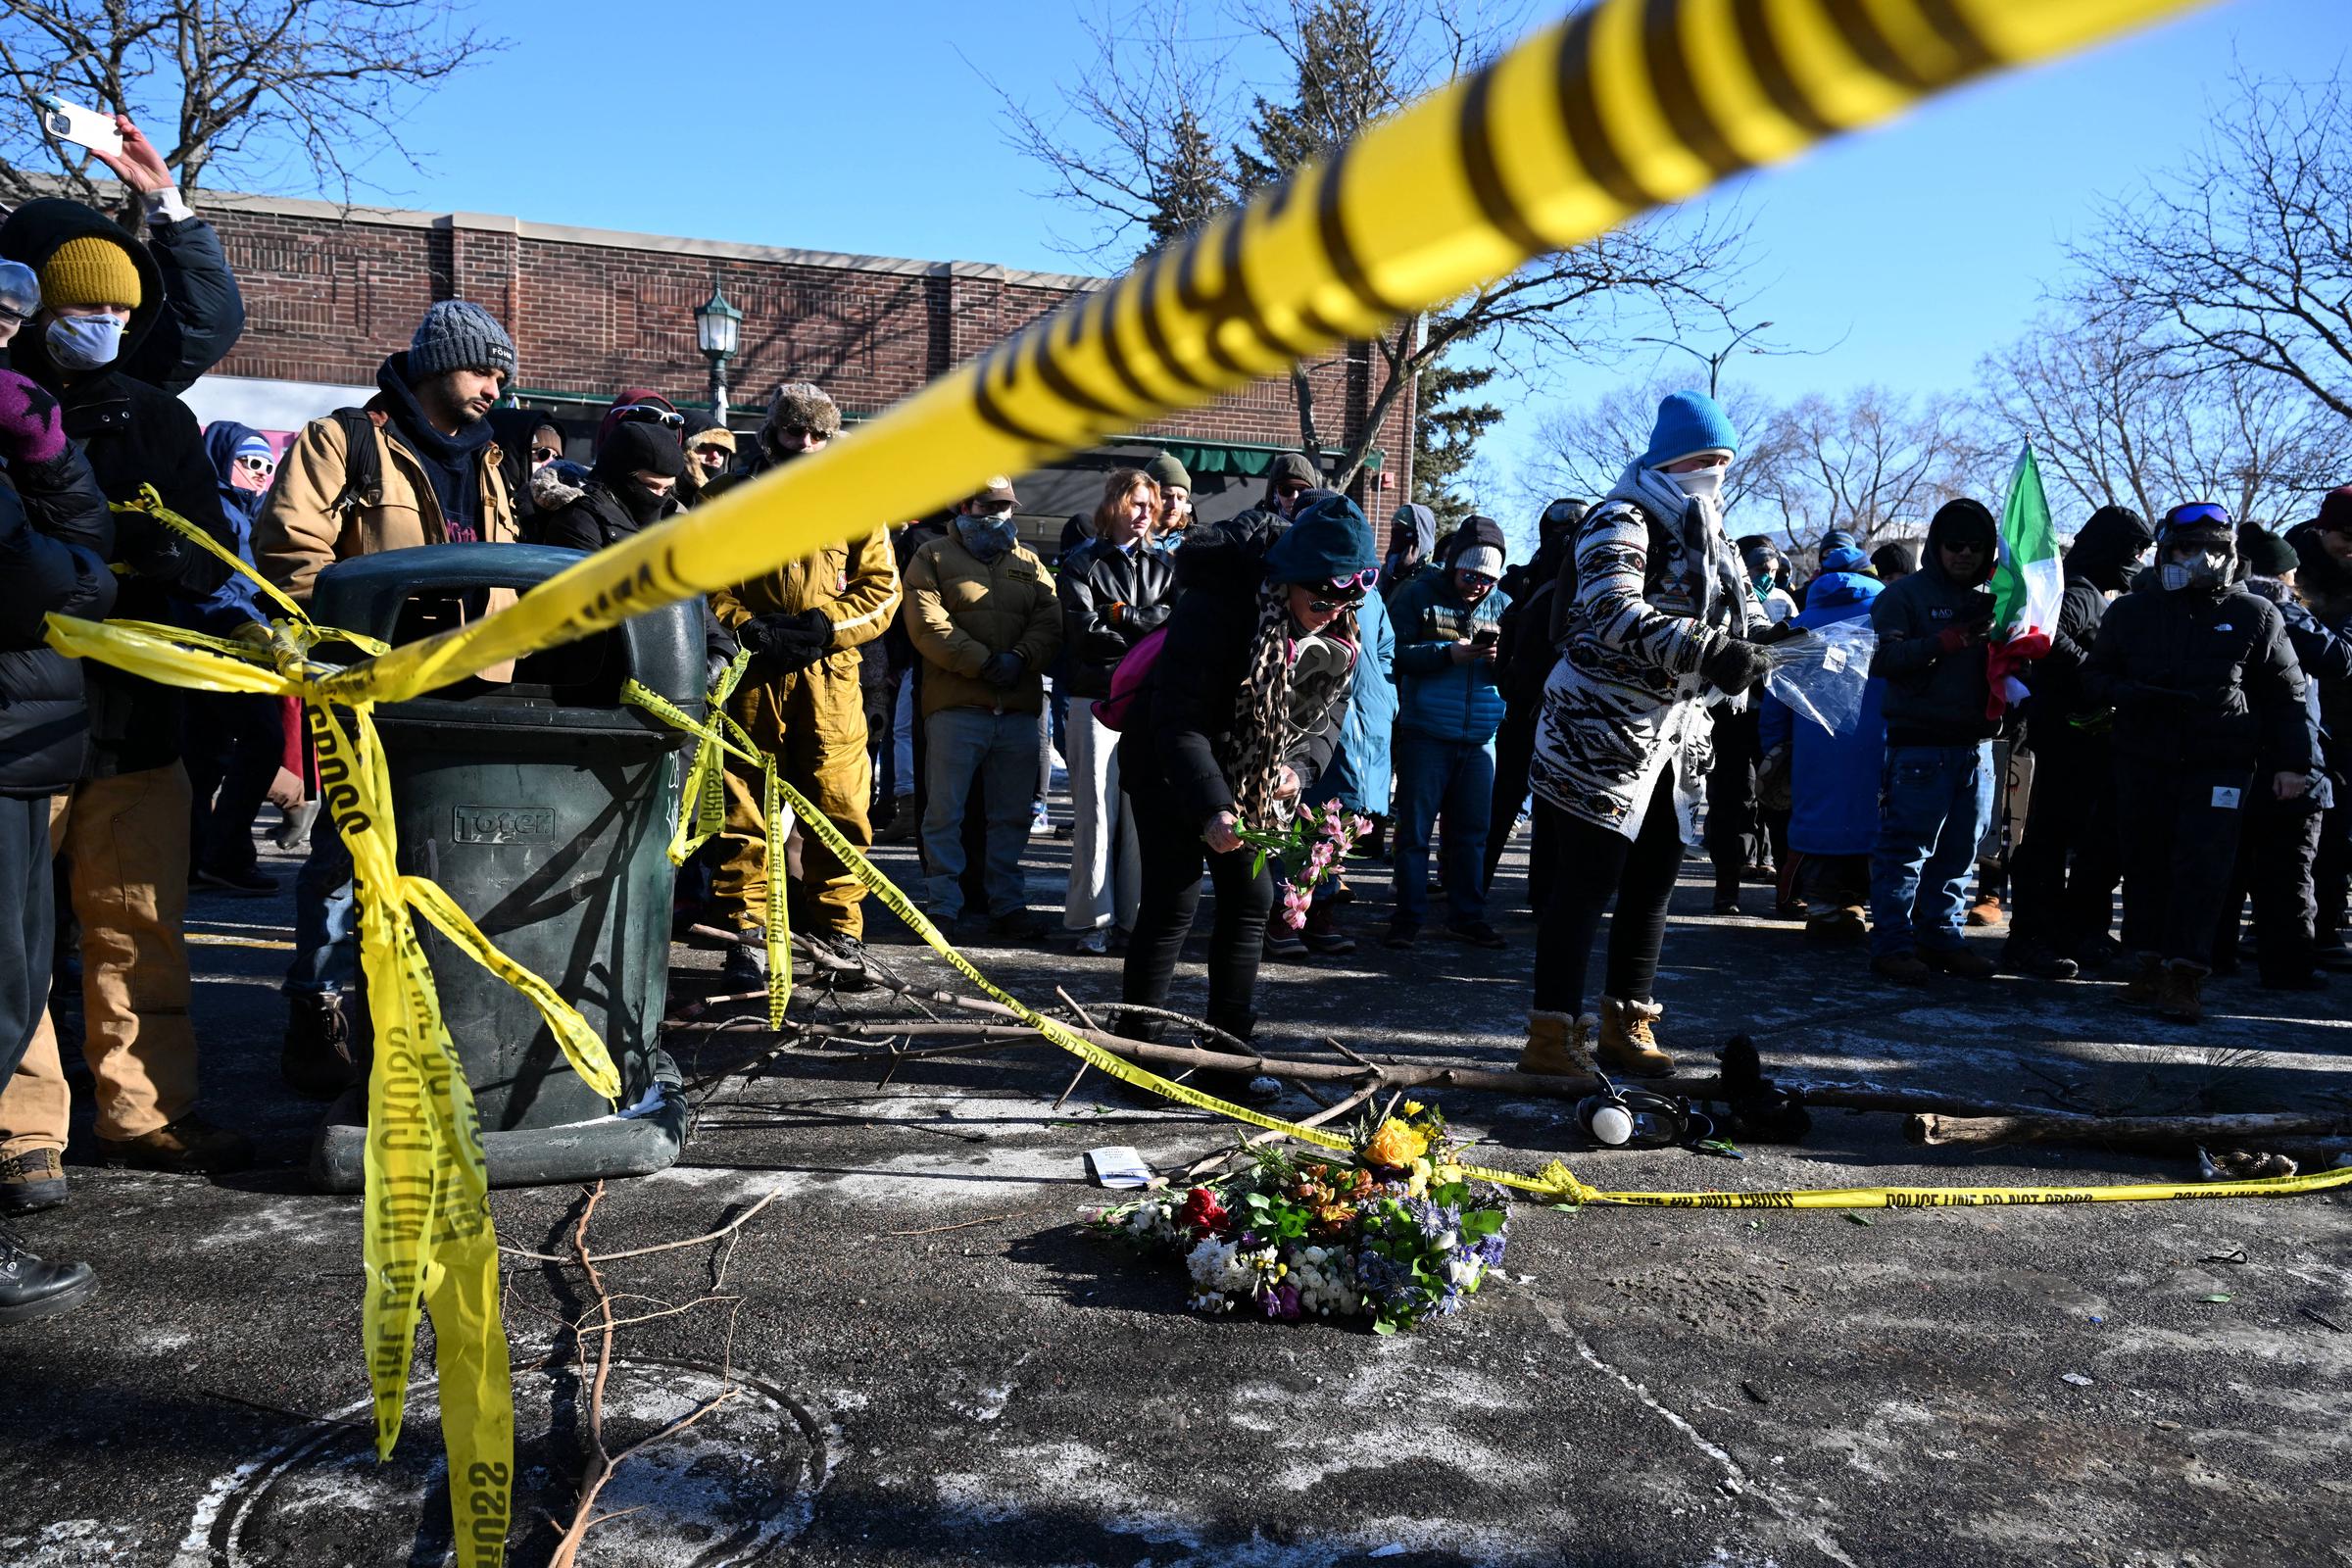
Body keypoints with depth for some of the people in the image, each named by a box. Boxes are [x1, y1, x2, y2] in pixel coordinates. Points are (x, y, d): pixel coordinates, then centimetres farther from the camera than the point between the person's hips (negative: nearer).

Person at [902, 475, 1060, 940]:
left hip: (1019, 709, 4)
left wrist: (1020, 658, -13)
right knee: (945, 813, -2)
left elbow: (1050, 622, 6)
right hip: (956, 705, -3)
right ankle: (945, 906, 5)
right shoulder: (933, 558, 7)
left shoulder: (1029, 564, 20)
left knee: (1011, 815, 8)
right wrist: (982, 663, -14)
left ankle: (1007, 904, 16)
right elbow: (927, 626, -6)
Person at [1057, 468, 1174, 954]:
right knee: (1097, 810, -4)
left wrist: (1121, 614, -8)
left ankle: (1134, 918, 7)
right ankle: (1093, 920, 2)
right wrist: (1146, 643, -6)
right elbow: (1083, 630, -7)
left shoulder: (1164, 564, 19)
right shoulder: (1082, 563, 7)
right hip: (1098, 698, -3)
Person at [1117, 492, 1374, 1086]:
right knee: (1173, 904, -9)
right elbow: (1178, 720, -31)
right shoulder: (1215, 606, -30)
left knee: (1252, 901, 4)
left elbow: (1329, 712, 1)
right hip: (1168, 769, -6)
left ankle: (1227, 1054, 14)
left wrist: (1299, 767, -19)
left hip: (1251, 776, 6)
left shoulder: (1338, 632, -9)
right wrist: (1210, 809, -39)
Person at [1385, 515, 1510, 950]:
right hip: (1425, 735, -3)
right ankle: (1408, 917, 9)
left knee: (1472, 832, 7)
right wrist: (1446, 654, -18)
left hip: (1481, 739, 3)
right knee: (1414, 829, 1)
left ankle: (1467, 916, 18)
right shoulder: (1417, 595, -1)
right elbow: (1394, 653, -9)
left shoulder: (1502, 605, 10)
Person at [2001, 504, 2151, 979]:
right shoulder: (2079, 592, -12)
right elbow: (2051, 637, -32)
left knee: (2099, 838, 15)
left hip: (2095, 739, 10)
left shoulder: (2102, 597, 20)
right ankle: (2027, 939, -1)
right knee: (2051, 836, -6)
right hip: (2068, 733, -10)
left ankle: (2081, 931, 25)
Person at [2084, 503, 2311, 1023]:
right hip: (2142, 761, 2)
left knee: (2202, 868, -9)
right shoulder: (2130, 612, 5)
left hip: (2220, 766, -2)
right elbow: (2095, 675, 11)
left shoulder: (2255, 616, 4)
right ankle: (2152, 964, 17)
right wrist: (2132, 695, -11)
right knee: (2145, 864, 5)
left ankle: (2184, 975, -7)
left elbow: (2286, 695, 8)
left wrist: (2293, 762, 2)